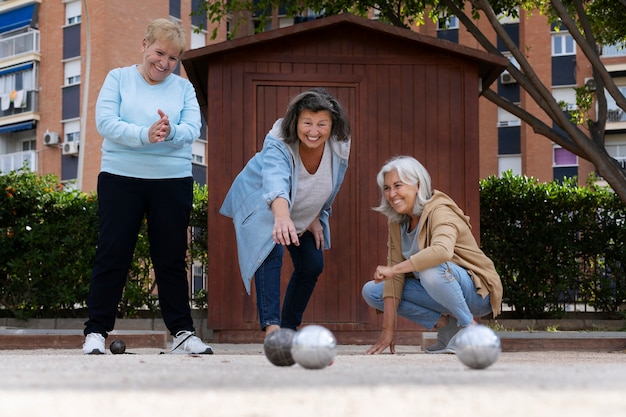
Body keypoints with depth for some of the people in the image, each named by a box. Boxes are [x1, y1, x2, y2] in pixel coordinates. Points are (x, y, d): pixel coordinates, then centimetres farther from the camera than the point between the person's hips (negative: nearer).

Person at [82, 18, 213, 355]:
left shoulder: (183, 87, 10)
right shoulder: (118, 79, 5)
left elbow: (193, 129, -3)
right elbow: (105, 122, -9)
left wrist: (171, 132, -26)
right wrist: (145, 135, -24)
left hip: (173, 181, 2)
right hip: (121, 178, -2)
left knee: (171, 257, 5)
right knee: (112, 253, -1)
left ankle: (182, 332, 11)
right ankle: (96, 332, 5)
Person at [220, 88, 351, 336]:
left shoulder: (340, 147, -23)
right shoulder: (278, 145, -39)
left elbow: (330, 189, -3)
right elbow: (275, 183, -59)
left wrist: (316, 217, 2)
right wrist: (282, 217, -76)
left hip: (304, 212, 6)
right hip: (262, 204, -6)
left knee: (312, 266, 4)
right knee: (271, 254, -27)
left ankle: (289, 328, 19)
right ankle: (271, 326, -34)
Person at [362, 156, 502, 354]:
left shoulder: (439, 211, -21)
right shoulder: (396, 221, 0)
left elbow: (442, 251, -44)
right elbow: (395, 276, -5)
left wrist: (392, 269, -40)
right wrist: (388, 330, -12)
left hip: (476, 292, -8)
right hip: (435, 291, 8)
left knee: (431, 270, -37)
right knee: (371, 291, -2)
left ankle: (469, 327, -13)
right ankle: (445, 324, 0)